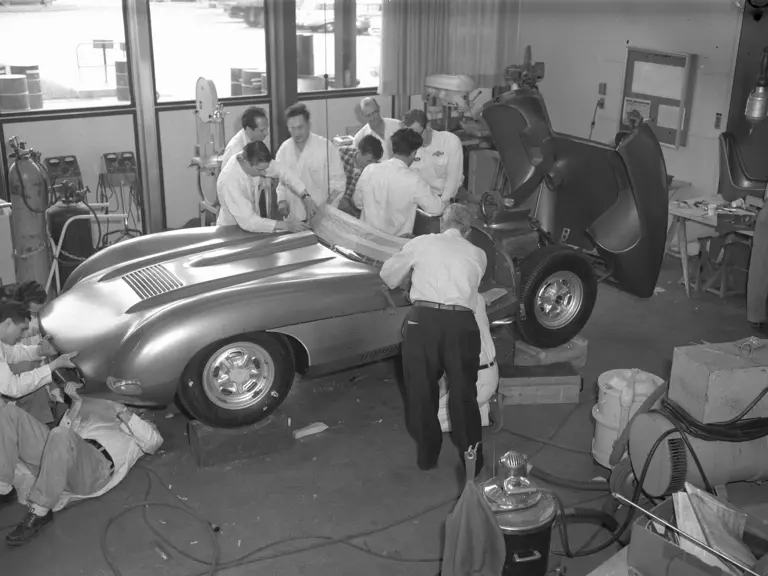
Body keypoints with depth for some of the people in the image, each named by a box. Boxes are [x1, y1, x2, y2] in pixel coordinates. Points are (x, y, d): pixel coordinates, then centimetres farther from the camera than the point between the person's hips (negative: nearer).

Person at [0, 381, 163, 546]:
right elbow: (67, 430, 26)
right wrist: (76, 402, 14)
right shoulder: (99, 416, 40)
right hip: (57, 454, 6)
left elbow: (154, 442, 3)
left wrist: (125, 413, 0)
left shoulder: (142, 426, 27)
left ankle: (40, 512, -30)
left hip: (95, 466, -6)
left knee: (61, 435, -39)